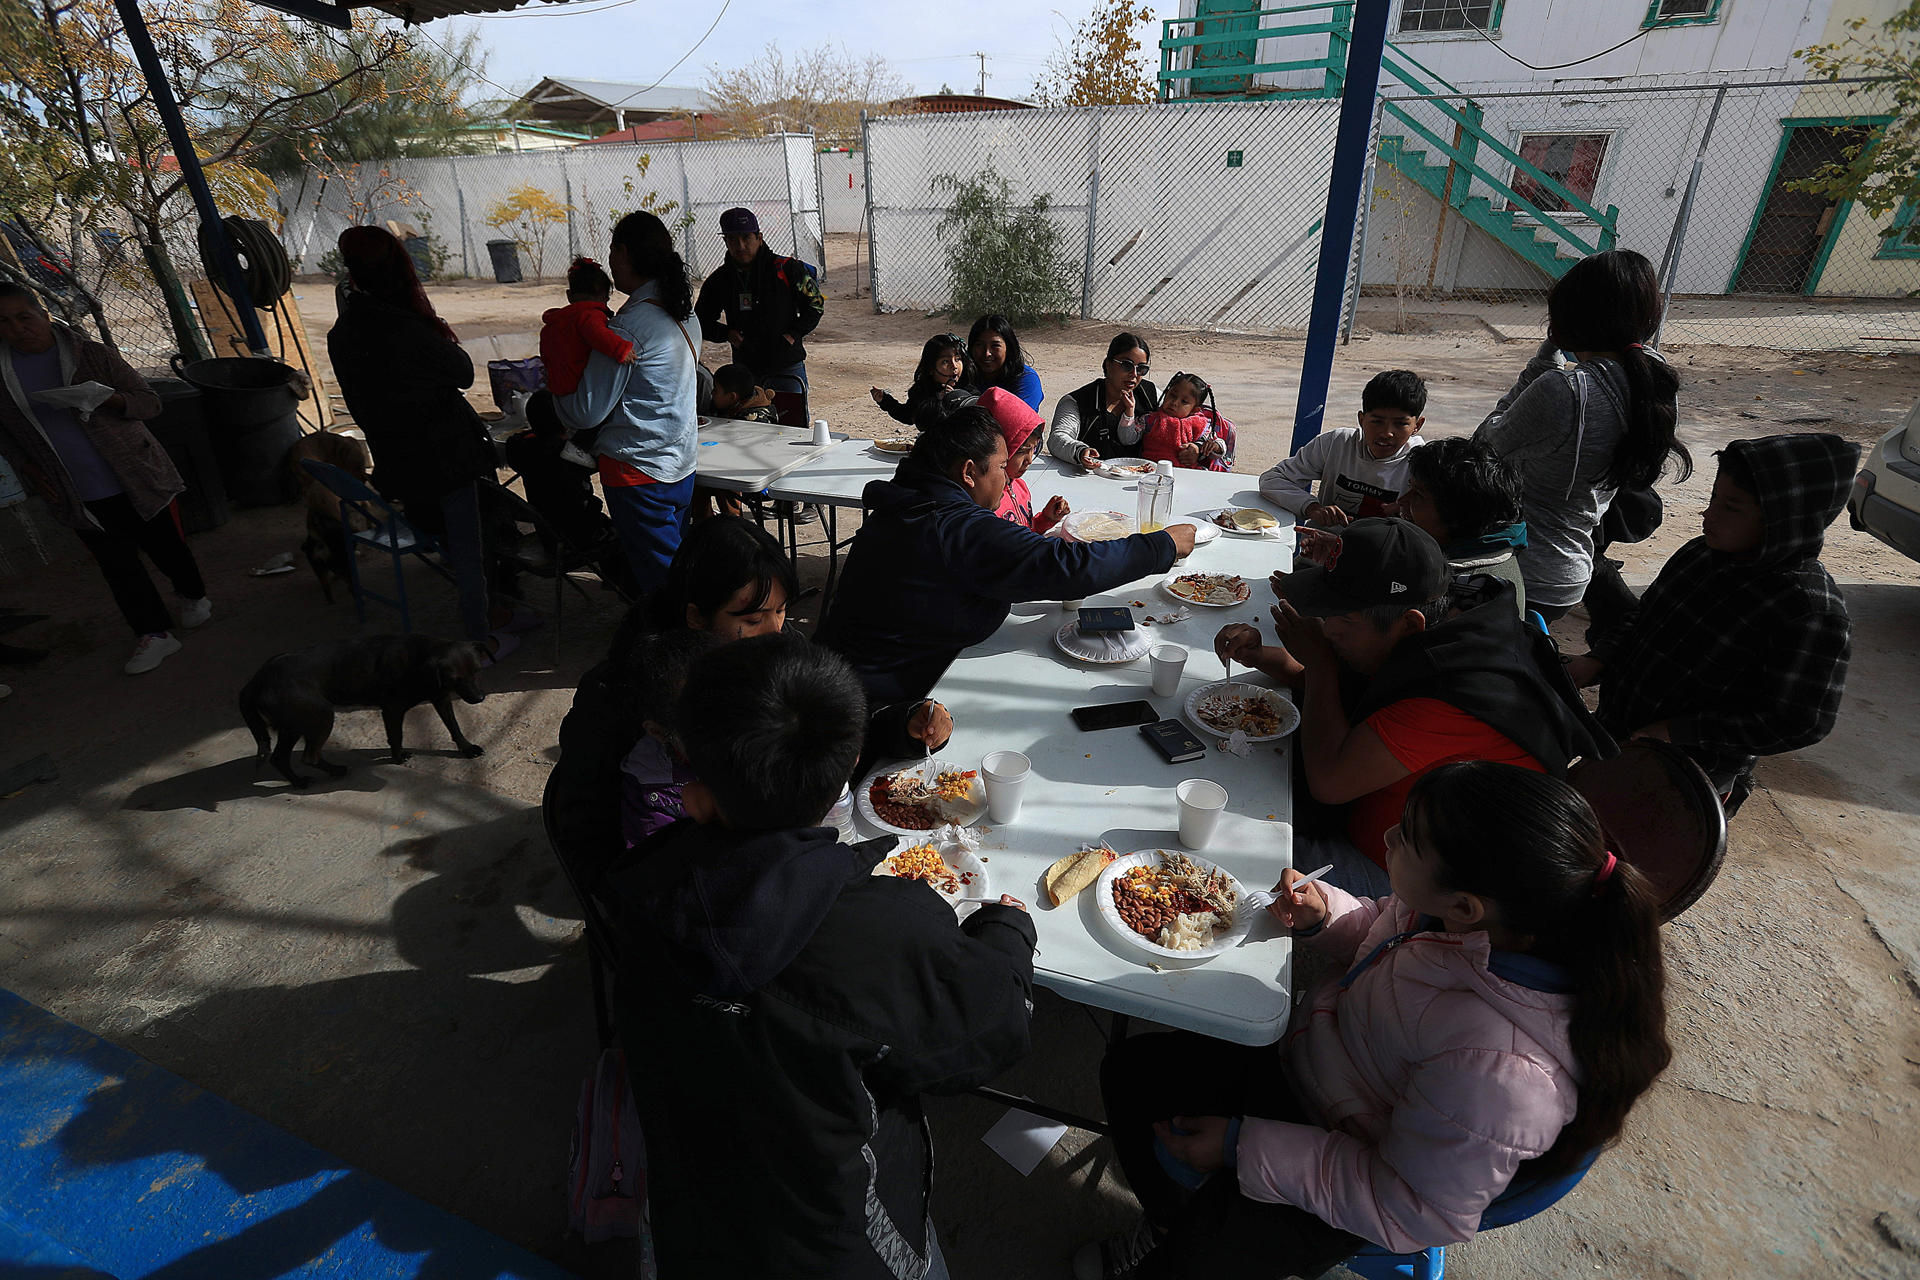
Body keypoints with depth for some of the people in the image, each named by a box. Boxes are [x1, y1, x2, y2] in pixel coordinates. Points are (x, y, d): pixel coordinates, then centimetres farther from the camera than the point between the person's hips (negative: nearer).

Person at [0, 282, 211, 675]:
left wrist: (110, 399, -23)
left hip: (137, 479, -2)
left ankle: (193, 596, 36)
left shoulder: (93, 355, -6)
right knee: (117, 565, 5)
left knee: (167, 547, 8)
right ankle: (154, 633, 13)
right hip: (80, 497, 3)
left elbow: (150, 401, -3)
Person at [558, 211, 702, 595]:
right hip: (681, 466, 9)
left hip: (638, 471, -9)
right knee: (675, 569, 18)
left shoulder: (629, 325, -17)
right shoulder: (681, 315, 8)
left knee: (658, 580, -1)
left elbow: (587, 413, -13)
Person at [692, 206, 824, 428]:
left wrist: (793, 334, -9)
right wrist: (726, 333, -4)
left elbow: (815, 305, 2)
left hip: (787, 370, -3)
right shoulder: (719, 280, 5)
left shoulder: (787, 269, -6)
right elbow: (702, 321, 15)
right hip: (744, 370, 4)